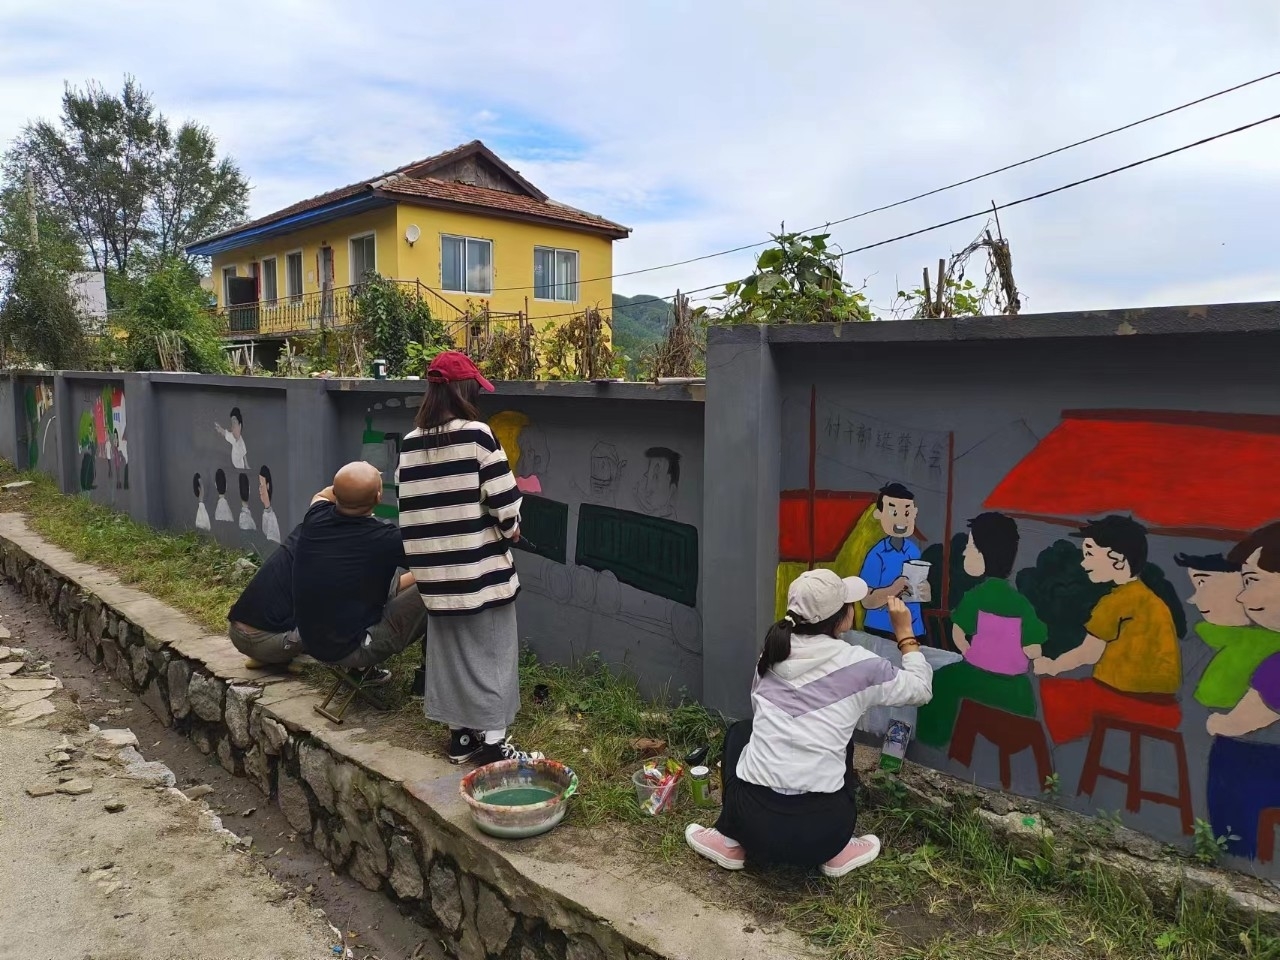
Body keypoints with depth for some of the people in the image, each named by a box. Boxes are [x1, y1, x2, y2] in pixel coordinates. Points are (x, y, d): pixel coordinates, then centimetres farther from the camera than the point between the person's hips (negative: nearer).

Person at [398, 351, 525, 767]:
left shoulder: (411, 443, 4)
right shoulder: (476, 434, -12)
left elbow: (409, 507, 8)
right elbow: (503, 498, -12)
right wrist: (510, 529, 7)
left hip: (436, 568, 5)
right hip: (481, 564, -5)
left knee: (448, 649, 15)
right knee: (489, 650, 7)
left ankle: (460, 733, 25)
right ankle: (492, 738, 13)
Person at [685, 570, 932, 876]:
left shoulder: (771, 656, 8)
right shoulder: (860, 665, -3)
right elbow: (921, 689, 15)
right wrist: (905, 632, 24)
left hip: (753, 821, 2)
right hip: (820, 830, -2)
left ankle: (733, 843, 23)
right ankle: (837, 851, 22)